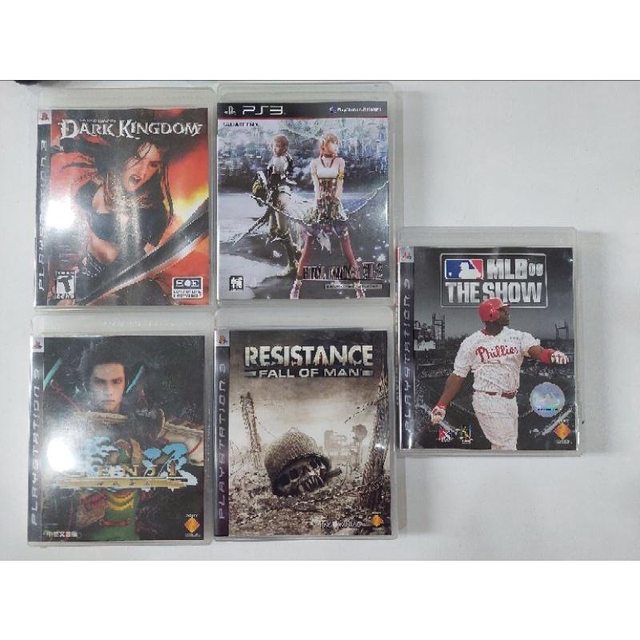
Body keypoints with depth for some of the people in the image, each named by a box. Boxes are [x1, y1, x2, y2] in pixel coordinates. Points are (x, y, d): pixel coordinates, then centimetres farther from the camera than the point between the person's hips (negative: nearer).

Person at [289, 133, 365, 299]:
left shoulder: (340, 162, 9)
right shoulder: (315, 163, 8)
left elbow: (339, 186, 1)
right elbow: (317, 187, 1)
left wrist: (334, 201, -8)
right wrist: (320, 203, -9)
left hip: (336, 207, 0)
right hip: (319, 208, 0)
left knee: (347, 246, -5)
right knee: (307, 245, -2)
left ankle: (358, 286, 0)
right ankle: (297, 285, 8)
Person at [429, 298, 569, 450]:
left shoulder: (517, 337, 4)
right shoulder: (470, 343, -3)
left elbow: (537, 351, -14)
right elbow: (458, 376, -1)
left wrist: (551, 354, -39)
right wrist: (441, 405, -7)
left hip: (511, 401, 5)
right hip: (488, 402, -5)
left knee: (500, 447, 15)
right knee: (507, 448, -7)